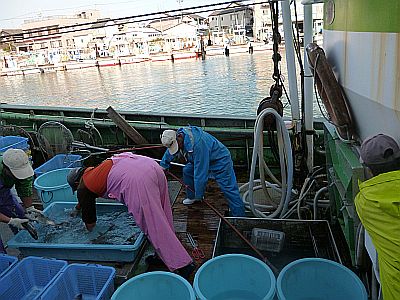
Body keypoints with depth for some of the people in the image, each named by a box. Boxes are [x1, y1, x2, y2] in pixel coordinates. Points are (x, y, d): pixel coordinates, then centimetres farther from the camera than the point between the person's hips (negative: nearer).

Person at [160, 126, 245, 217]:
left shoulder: (197, 144, -39)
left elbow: (200, 172, -34)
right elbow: (170, 152, 14)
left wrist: (199, 194, -26)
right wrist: (163, 165, 28)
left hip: (220, 161, -9)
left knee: (229, 188, -13)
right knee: (187, 171, 5)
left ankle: (239, 215, -7)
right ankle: (192, 197, 23)